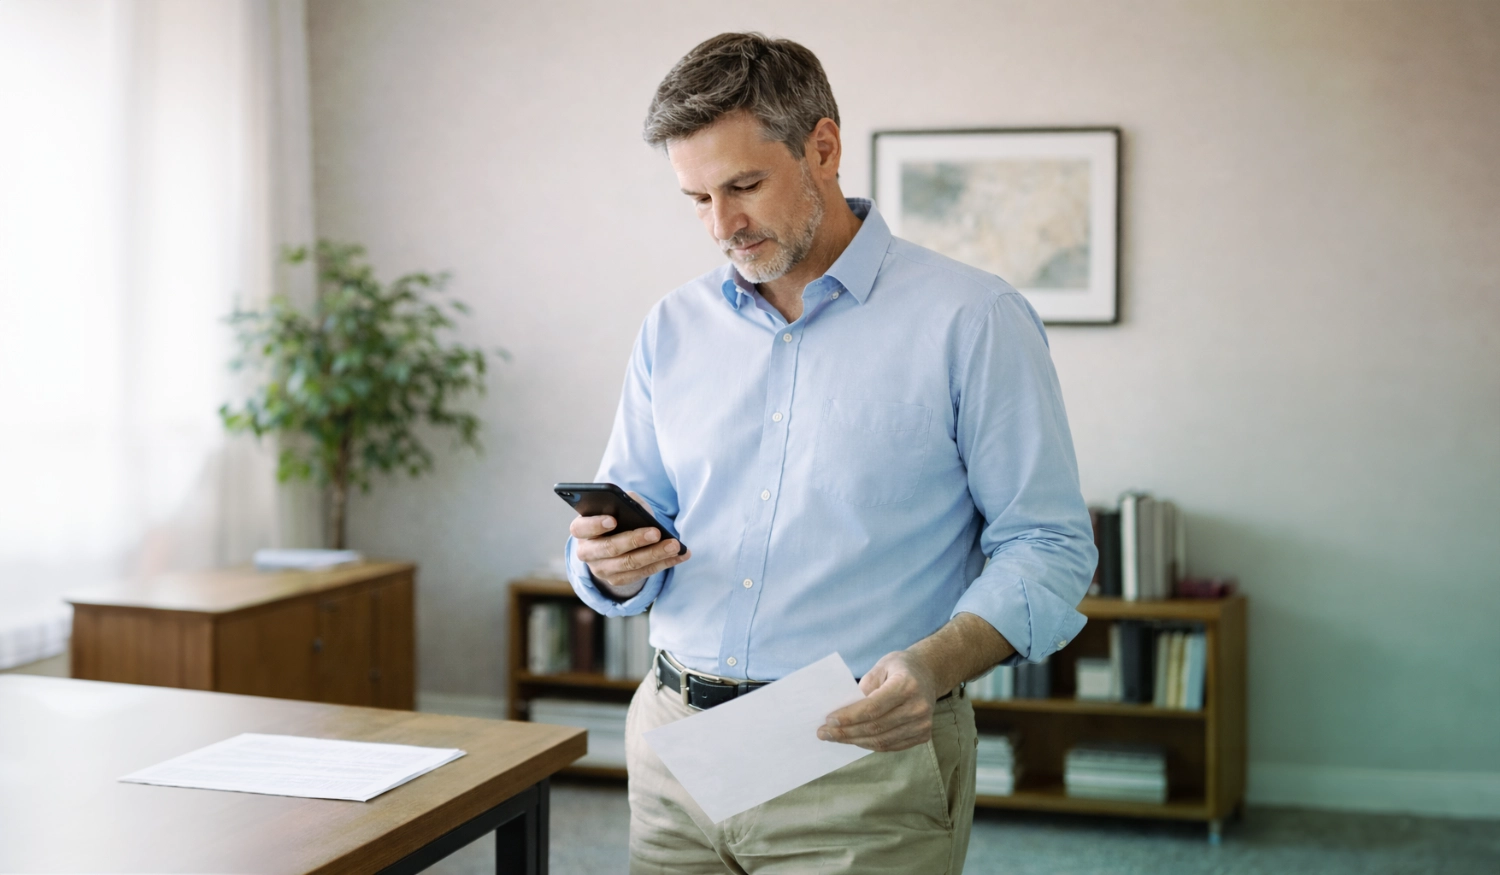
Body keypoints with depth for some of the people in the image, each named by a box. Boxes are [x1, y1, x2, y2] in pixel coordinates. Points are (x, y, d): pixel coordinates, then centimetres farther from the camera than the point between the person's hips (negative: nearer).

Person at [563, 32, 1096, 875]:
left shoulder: (974, 321, -7)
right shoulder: (675, 326, 9)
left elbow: (1046, 547, -9)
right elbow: (633, 514, 13)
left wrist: (938, 663, -25)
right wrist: (612, 564, -10)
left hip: (869, 755, -4)